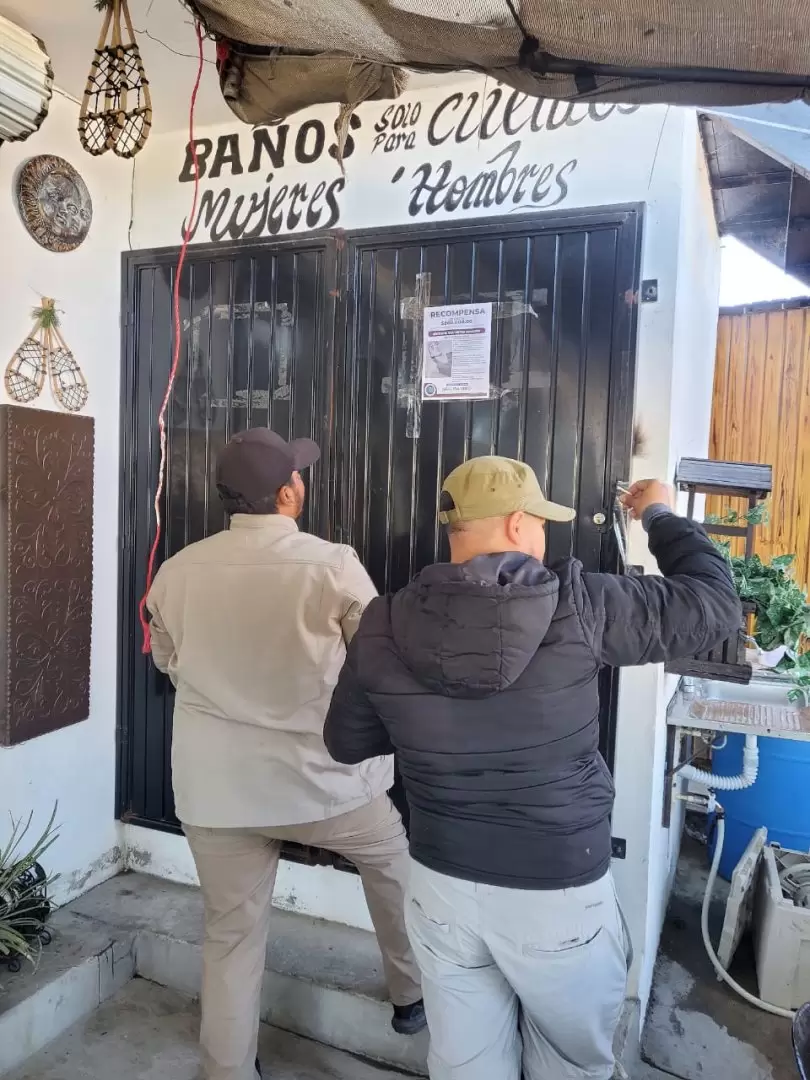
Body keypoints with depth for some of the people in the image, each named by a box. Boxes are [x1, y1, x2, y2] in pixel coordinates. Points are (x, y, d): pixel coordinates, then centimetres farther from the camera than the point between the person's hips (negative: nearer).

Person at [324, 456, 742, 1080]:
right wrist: (662, 517, 7)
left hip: (442, 885, 3)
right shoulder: (575, 606, -18)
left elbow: (347, 743, 4)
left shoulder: (384, 626, -9)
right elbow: (715, 605, -7)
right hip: (560, 893, -2)